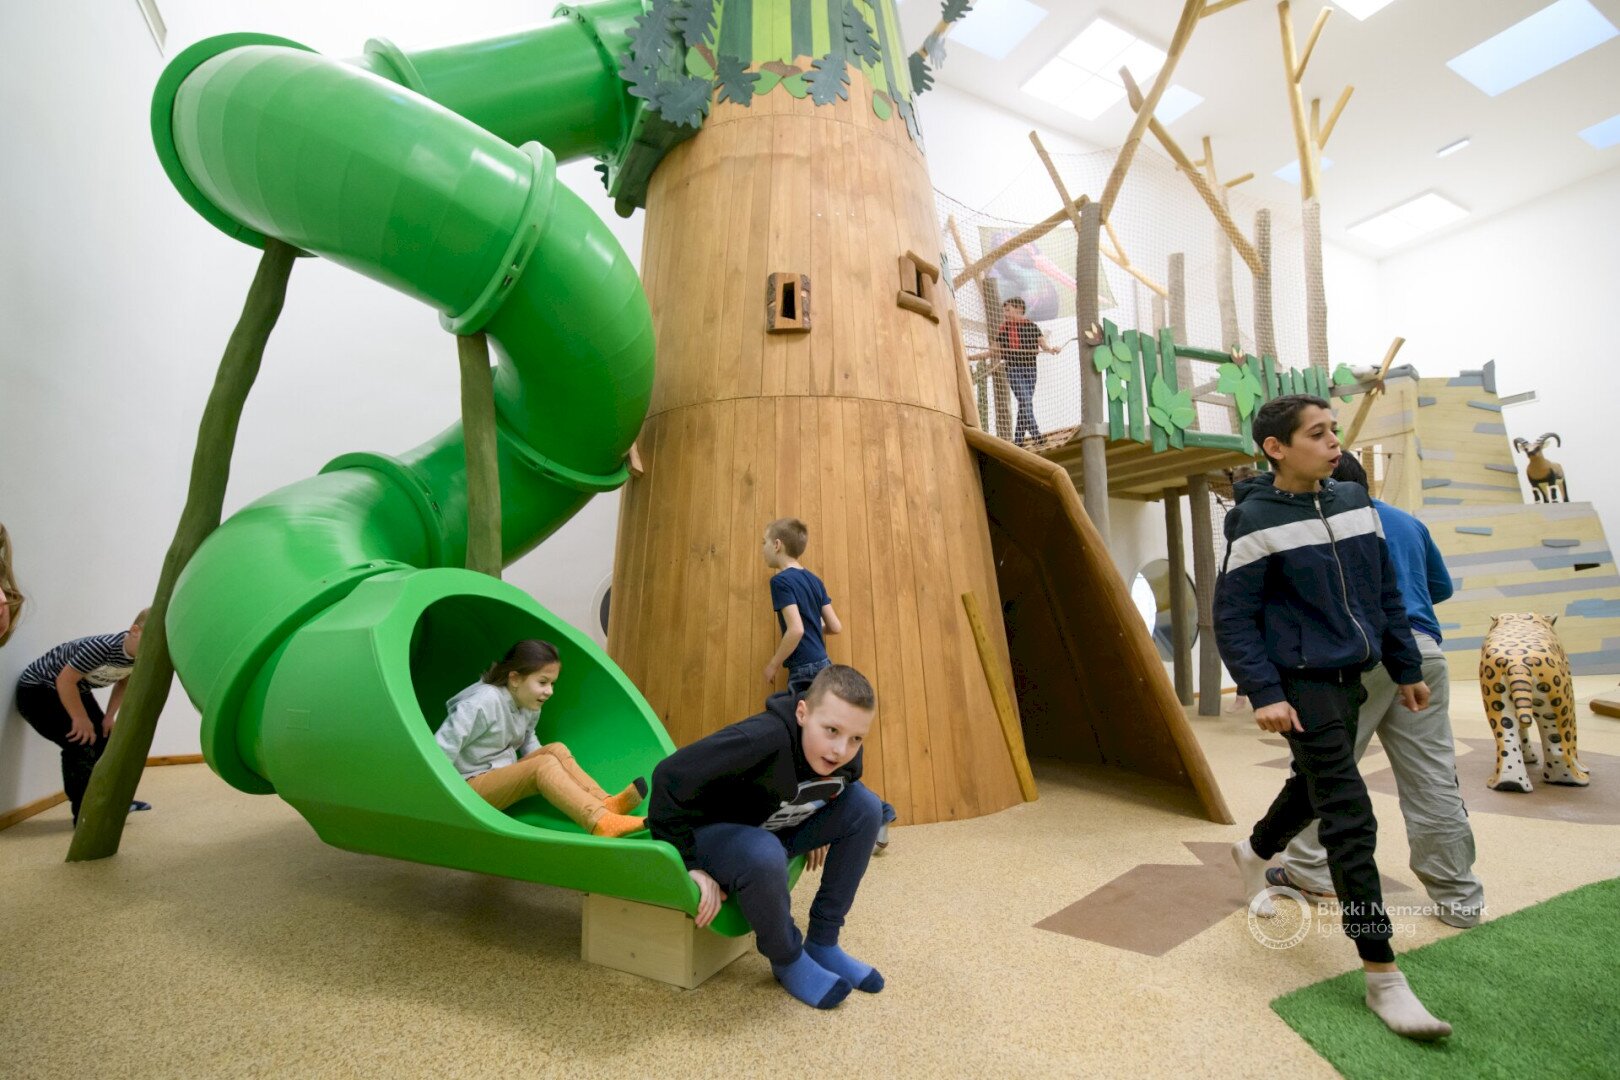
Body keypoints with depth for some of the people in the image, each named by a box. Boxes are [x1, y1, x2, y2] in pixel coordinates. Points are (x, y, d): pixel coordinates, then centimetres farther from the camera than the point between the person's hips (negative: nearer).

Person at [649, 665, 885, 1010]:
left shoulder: (845, 756, -15)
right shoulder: (762, 739, -38)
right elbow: (670, 777, -38)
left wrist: (819, 833, 11)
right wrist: (689, 864, -30)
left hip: (775, 831, 7)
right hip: (711, 834, -6)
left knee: (865, 806, -11)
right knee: (765, 856, -39)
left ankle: (822, 944, 2)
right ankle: (788, 960, -6)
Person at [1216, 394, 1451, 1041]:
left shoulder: (1355, 503, 6)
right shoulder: (1256, 521, -15)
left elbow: (1385, 595, 14)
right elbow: (1232, 618, -15)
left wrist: (1406, 669, 16)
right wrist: (1264, 694, -21)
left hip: (1350, 679, 7)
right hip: (1301, 685, -7)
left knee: (1315, 785, 23)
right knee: (1351, 819, -7)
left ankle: (1254, 853, 50)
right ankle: (1382, 976, 6)